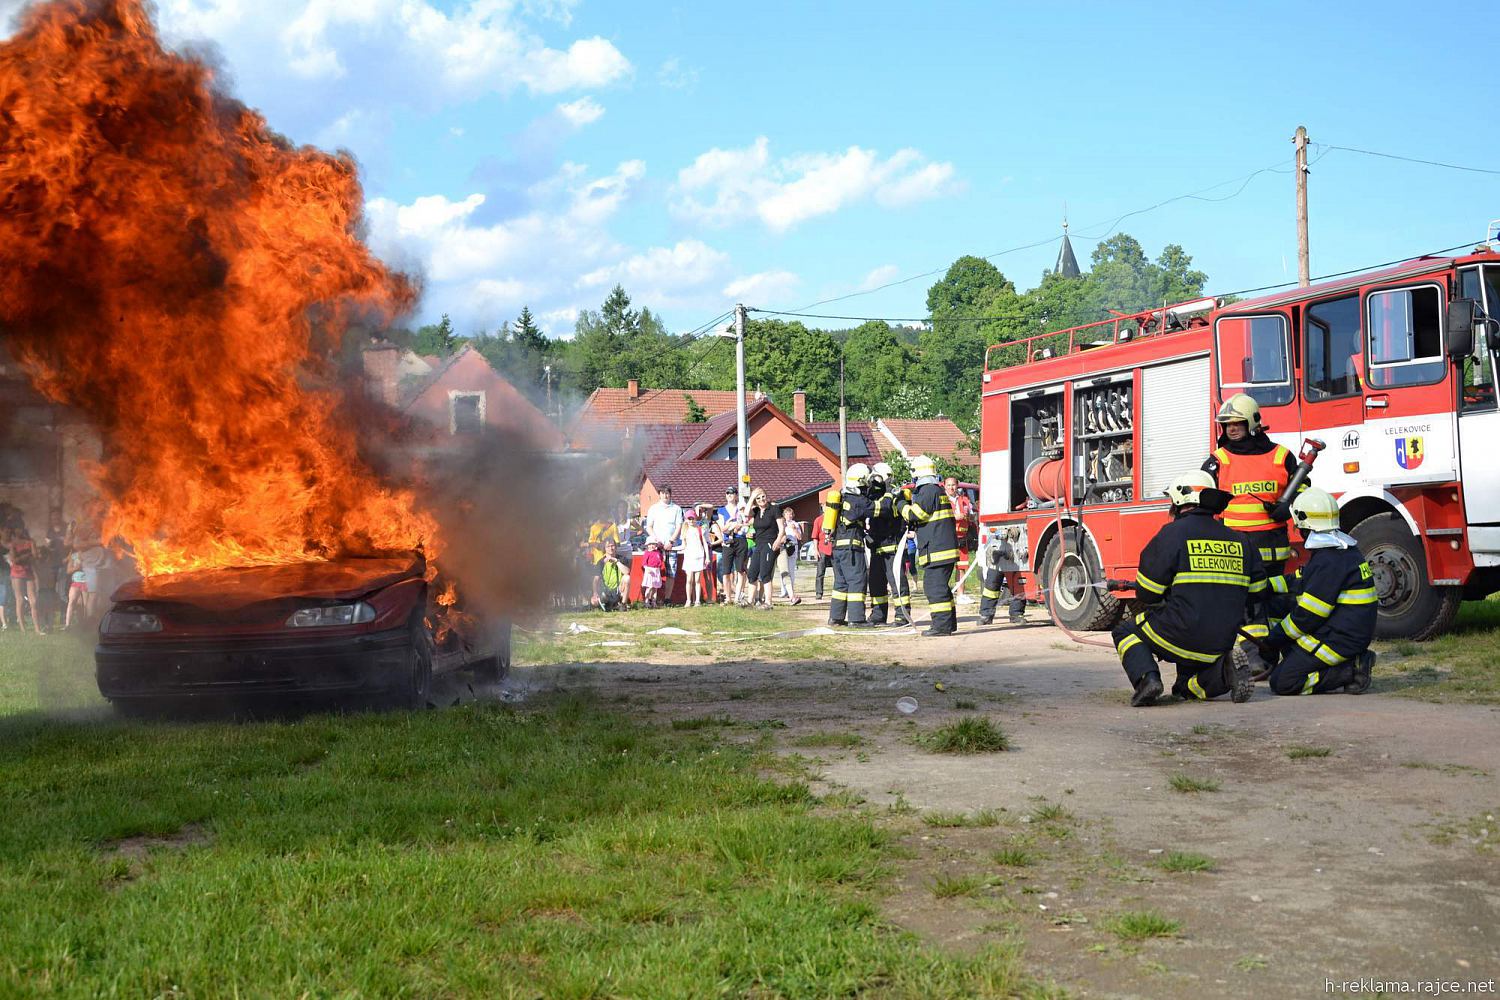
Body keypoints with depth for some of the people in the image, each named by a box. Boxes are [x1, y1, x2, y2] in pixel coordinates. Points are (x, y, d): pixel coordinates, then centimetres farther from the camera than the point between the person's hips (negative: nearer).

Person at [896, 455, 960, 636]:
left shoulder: (928, 491, -13)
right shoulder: (938, 490, 19)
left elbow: (914, 514, -15)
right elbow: (917, 497, 35)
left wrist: (900, 504, 1)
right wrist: (903, 493, 23)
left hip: (936, 550, -10)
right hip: (946, 547, 10)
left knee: (934, 586, -9)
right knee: (942, 586, 16)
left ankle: (942, 625, -11)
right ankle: (949, 623, 21)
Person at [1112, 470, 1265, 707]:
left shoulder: (1173, 533, -8)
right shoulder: (1239, 541, 8)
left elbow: (1147, 592, -7)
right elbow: (1257, 591, 15)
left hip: (1181, 638, -5)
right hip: (1223, 642, 5)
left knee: (1126, 632, 20)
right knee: (1185, 686, 26)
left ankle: (1146, 679, -7)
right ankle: (1223, 670, -5)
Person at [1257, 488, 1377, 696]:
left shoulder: (1329, 560, -20)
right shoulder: (1340, 548, 11)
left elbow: (1308, 615, -18)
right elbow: (1300, 580, 22)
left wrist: (1273, 638, -8)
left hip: (1340, 638, -10)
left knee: (1281, 682, -9)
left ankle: (1351, 670, -12)